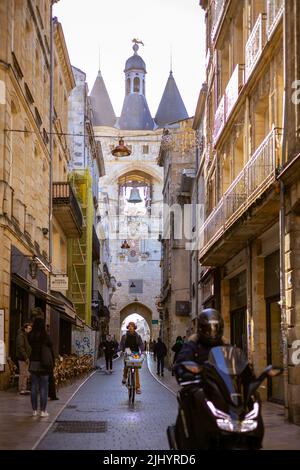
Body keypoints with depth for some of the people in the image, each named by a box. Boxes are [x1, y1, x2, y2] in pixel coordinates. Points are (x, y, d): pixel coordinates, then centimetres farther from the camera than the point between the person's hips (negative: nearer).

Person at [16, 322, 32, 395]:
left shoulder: (27, 336, 17)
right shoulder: (21, 335, -12)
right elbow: (20, 347, -20)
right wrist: (25, 357, -21)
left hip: (26, 358, 9)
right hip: (22, 358, -9)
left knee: (27, 374, 11)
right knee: (23, 374, -6)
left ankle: (24, 389, 18)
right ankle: (21, 389, -2)